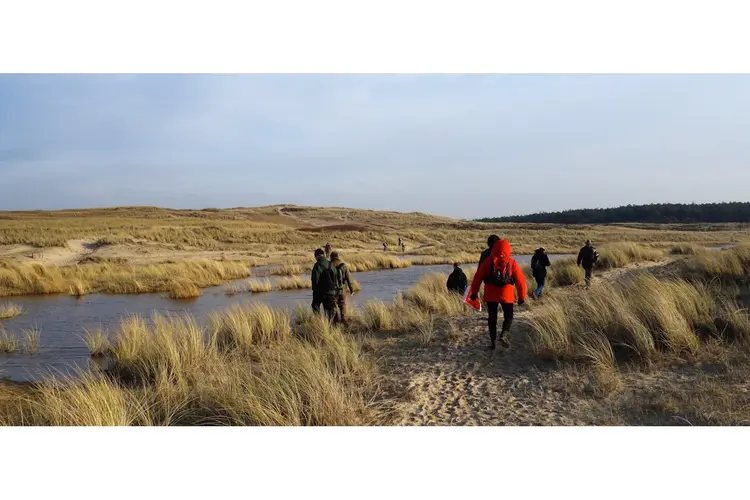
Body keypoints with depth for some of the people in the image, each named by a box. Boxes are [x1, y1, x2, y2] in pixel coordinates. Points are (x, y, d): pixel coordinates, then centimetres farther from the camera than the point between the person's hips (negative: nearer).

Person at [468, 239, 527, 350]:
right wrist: (522, 297, 8)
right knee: (508, 316, 13)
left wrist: (474, 292, 7)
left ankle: (492, 341, 12)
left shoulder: (488, 261, 1)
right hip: (506, 294, -1)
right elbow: (520, 280, 0)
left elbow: (478, 277, -1)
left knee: (492, 317, 13)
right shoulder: (512, 263, -1)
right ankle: (503, 335, -10)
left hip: (490, 295, 1)